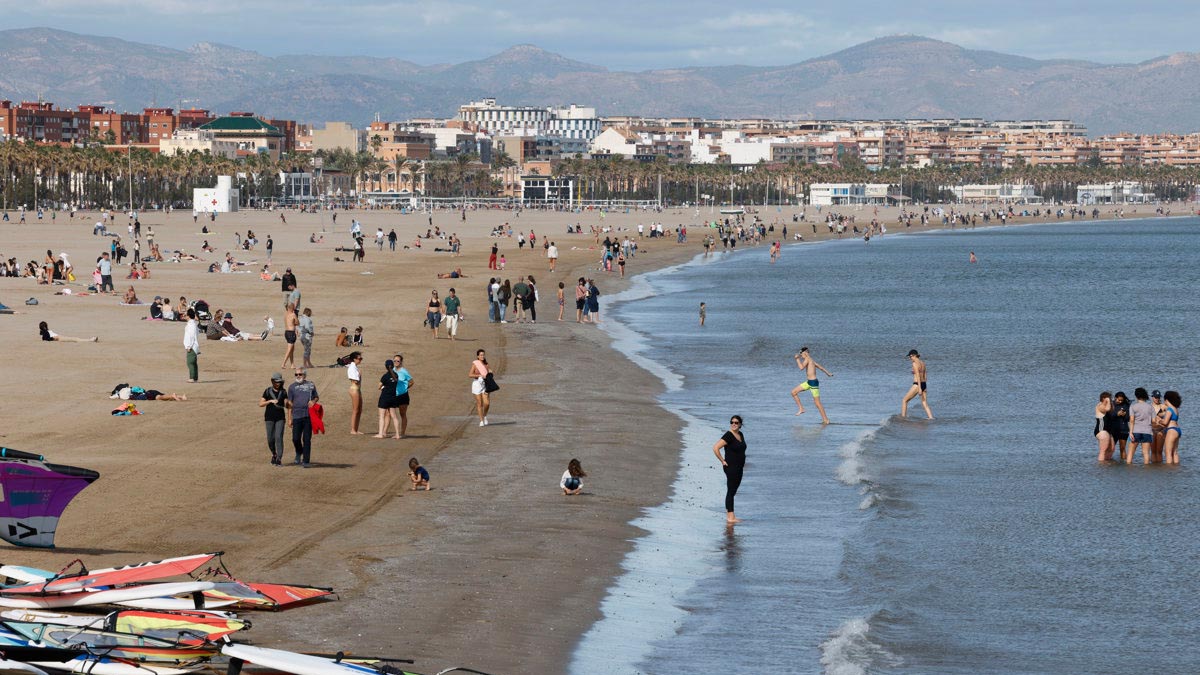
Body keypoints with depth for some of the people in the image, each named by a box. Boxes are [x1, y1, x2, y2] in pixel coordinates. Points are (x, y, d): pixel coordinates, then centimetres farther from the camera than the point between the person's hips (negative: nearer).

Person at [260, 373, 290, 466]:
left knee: (279, 437, -12)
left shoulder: (283, 392, 5)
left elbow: (286, 405, 6)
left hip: (280, 418, 0)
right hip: (269, 418, 0)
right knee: (270, 439, 2)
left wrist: (288, 403, -18)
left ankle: (279, 459, -14)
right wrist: (270, 401, -19)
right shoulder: (267, 391, 0)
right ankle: (274, 454, 29)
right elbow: (260, 404, -3)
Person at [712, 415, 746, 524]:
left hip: (739, 468, 9)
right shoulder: (728, 436, -14)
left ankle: (728, 515, 17)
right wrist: (722, 461, -16)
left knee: (733, 491, 12)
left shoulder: (740, 435, 11)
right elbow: (715, 448, -21)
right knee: (731, 491, -8)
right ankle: (730, 517, -9)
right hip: (731, 467, -9)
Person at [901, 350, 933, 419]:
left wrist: (919, 388, -22)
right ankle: (931, 418, -4)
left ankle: (903, 417, 7)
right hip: (924, 384, 8)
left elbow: (918, 376, -19)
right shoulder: (923, 363, 13)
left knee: (904, 400, 6)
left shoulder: (915, 364, -12)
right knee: (925, 404, 7)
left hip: (917, 385, -8)